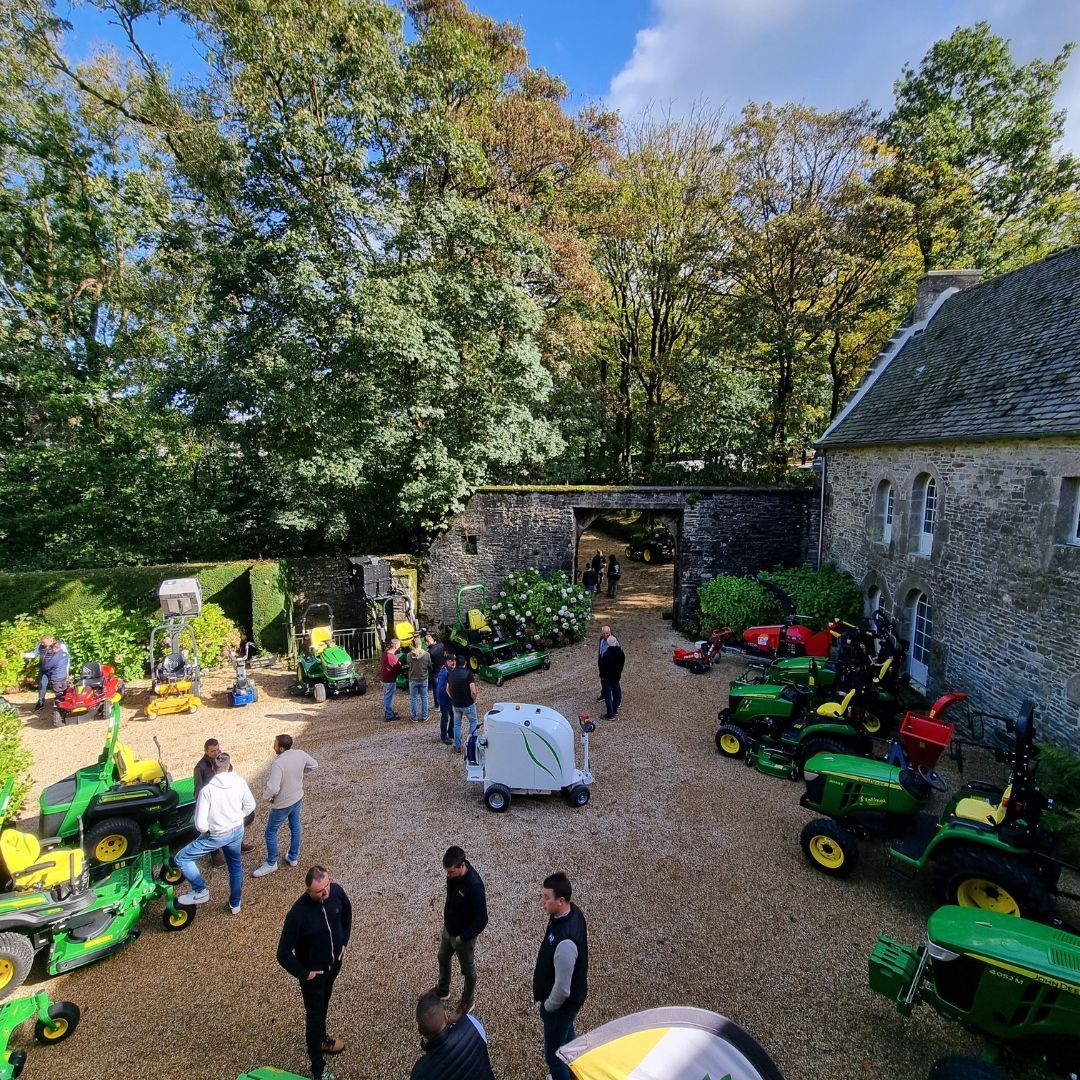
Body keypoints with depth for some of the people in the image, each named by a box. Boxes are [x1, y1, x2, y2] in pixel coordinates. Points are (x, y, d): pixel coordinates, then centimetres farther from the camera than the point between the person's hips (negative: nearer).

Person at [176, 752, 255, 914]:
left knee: (181, 859, 14)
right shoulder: (240, 781, -12)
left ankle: (200, 891, 16)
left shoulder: (207, 789, -24)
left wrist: (207, 831, -1)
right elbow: (250, 805, 1)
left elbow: (200, 824, -23)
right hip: (237, 831, 5)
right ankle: (235, 904, 40)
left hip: (217, 836, -5)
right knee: (235, 865, 27)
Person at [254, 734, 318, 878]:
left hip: (283, 804, -7)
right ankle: (294, 858, 39)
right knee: (295, 827, 23)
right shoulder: (300, 754, -12)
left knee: (271, 833, 15)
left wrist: (267, 795, -14)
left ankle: (271, 864, 29)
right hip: (297, 798, 7)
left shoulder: (278, 763, -33)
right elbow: (314, 765, 5)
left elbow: (273, 789, -36)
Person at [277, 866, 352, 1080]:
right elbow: (283, 953, -23)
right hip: (313, 972, -5)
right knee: (315, 1014, 15)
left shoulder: (337, 891, -23)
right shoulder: (297, 915, -37)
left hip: (334, 962, 5)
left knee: (324, 1003, 30)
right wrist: (304, 974, -15)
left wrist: (344, 942, 3)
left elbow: (346, 912, 1)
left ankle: (321, 1037, 57)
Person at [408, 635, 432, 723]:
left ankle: (415, 717, 20)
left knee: (413, 698, 13)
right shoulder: (426, 654, -16)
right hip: (424, 679, 1)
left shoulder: (409, 655, -18)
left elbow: (408, 663, 2)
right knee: (424, 697, 16)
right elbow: (430, 666, -4)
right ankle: (424, 716, 23)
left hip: (413, 680, -1)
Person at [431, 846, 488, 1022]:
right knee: (443, 959, 29)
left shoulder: (474, 886, -40)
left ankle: (467, 1001, 46)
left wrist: (462, 937, -19)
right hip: (448, 928, 7)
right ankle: (442, 991, 56)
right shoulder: (453, 874, -17)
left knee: (468, 970, 20)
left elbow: (481, 920, -30)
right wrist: (446, 917, 11)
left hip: (464, 936, -7)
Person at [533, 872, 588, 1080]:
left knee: (553, 1053, 16)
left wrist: (548, 1006, -11)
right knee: (566, 1034, 33)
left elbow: (562, 989, -31)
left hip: (563, 1002, -9)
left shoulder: (565, 942, -43)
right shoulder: (573, 911, -16)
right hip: (572, 994, 9)